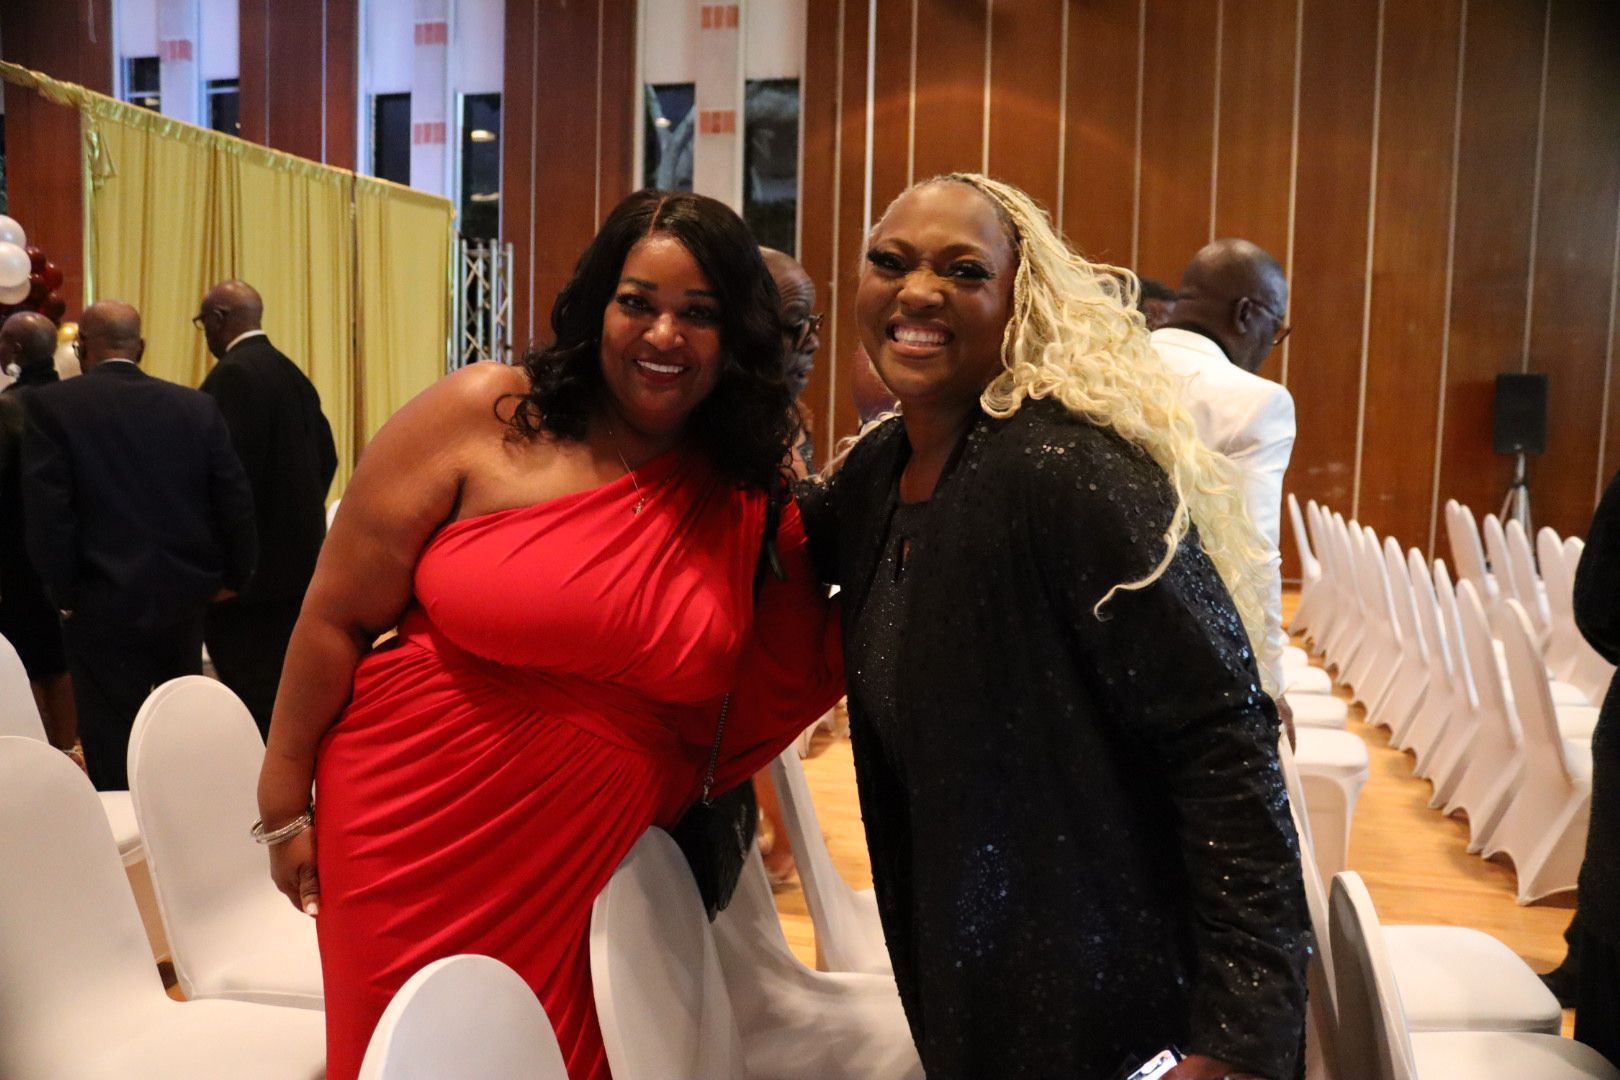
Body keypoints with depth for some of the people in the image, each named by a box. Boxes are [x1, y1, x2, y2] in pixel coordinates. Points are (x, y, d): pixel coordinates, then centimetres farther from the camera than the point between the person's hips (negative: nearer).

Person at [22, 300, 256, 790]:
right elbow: (234, 497, 1)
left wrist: (66, 595, -3)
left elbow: (46, 512, -13)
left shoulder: (49, 406, -8)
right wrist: (230, 577, 11)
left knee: (114, 750, 4)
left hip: (105, 603, -4)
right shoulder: (196, 405, 1)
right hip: (185, 596, 4)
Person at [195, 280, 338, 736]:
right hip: (298, 557, 9)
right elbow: (326, 456, 13)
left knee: (252, 700, -4)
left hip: (250, 563, -9)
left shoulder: (232, 375, -14)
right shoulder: (293, 374, 12)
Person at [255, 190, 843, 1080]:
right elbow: (339, 614, -5)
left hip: (608, 872, 2)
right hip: (418, 842, -2)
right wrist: (286, 807, 0)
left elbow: (773, 698, 2)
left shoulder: (758, 491, -1)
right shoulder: (482, 415, -10)